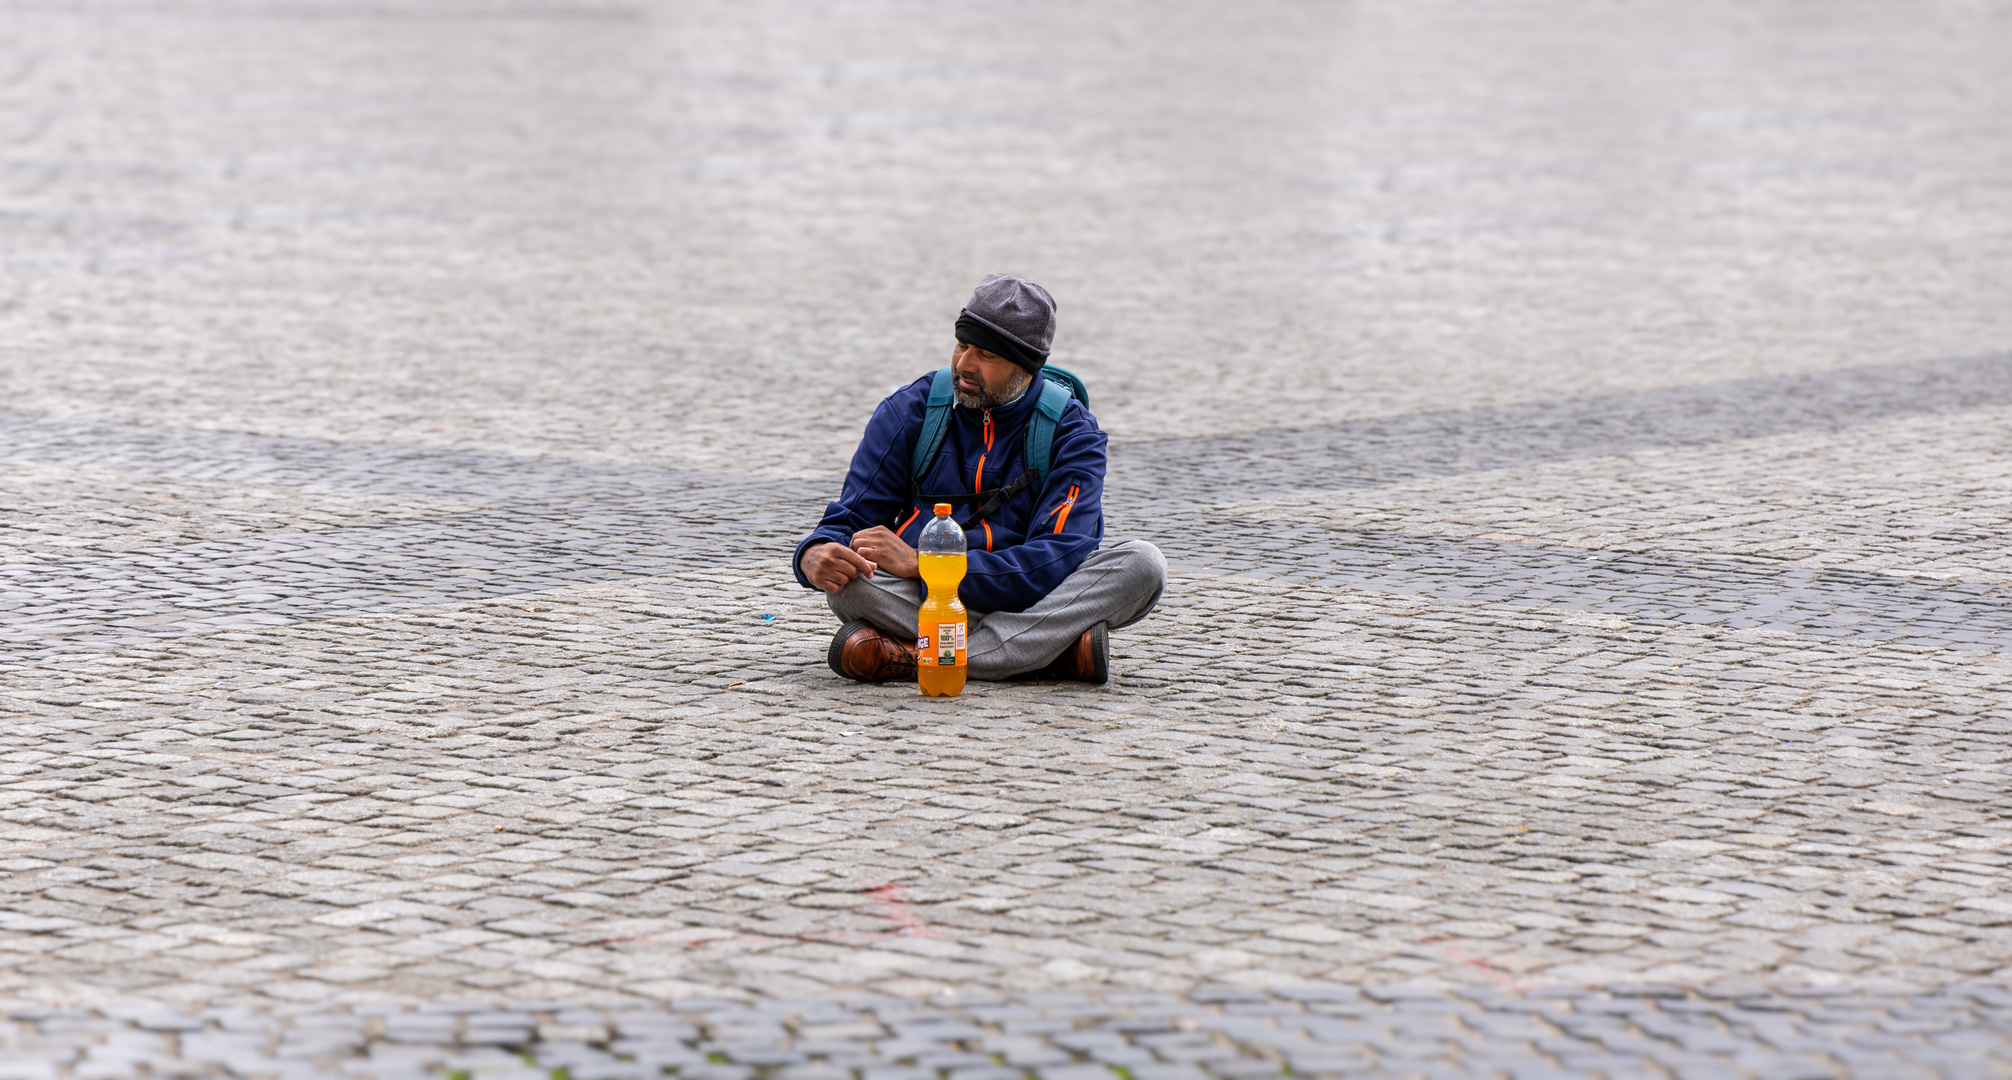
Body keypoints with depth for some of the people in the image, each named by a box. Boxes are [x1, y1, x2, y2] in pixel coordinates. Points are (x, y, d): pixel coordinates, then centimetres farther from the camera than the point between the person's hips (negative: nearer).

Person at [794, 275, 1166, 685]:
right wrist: (815, 554, -25)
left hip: (1030, 598, 0)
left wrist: (919, 563, -25)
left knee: (1142, 563, -27)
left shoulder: (1071, 432, -4)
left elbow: (1055, 561, -17)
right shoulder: (911, 410, 2)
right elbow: (851, 517, 3)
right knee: (846, 577, -31)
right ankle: (1056, 648, -33)